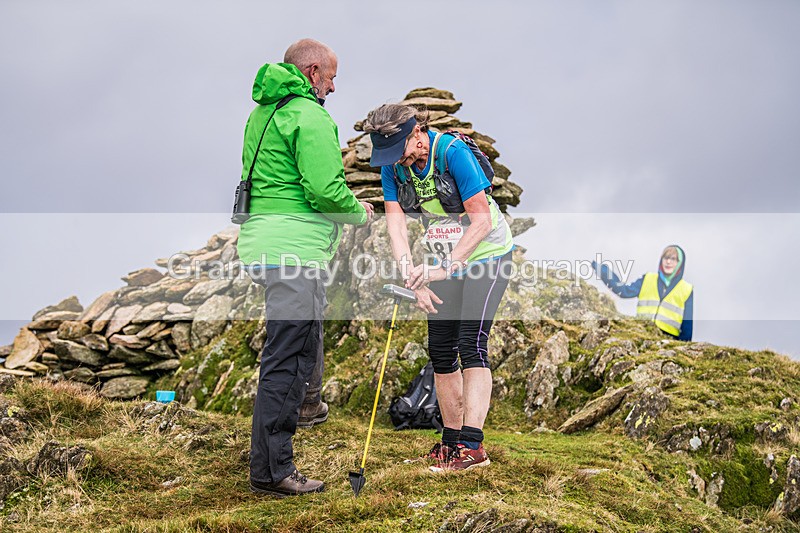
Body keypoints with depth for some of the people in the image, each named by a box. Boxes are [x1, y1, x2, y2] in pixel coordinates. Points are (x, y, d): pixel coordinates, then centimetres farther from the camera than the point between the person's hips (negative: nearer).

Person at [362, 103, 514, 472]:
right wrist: (415, 281, -21)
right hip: (446, 261, 6)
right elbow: (396, 227, -9)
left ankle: (473, 445, -17)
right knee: (440, 349, 3)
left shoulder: (452, 152, -25)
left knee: (471, 344, -16)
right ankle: (451, 440, 14)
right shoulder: (392, 167, -7)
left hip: (486, 255, -6)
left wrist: (443, 269, -29)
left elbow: (482, 221, -25)